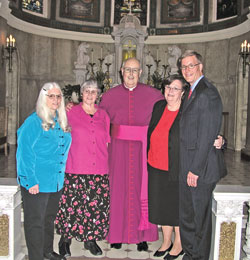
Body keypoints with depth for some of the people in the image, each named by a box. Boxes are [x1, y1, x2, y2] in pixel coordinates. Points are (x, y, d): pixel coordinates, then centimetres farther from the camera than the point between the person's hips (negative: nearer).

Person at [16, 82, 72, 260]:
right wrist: (31, 181, -19)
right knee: (35, 222, 6)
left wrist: (62, 175, 11)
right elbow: (25, 154, -16)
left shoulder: (62, 122, 8)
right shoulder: (33, 122, -13)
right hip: (36, 183, -7)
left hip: (56, 182, 7)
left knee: (50, 218, 21)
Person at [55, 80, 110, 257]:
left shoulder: (103, 115, 12)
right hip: (76, 170, -2)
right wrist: (64, 163, 1)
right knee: (73, 205, 1)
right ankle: (66, 239, 20)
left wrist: (105, 163, 12)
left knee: (97, 205, 6)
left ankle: (91, 239, 22)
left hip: (99, 171, 3)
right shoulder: (71, 113, 4)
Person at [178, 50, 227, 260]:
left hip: (200, 166, -9)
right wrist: (187, 168, 12)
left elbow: (207, 136, -19)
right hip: (188, 166, 9)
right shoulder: (193, 92, 15)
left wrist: (195, 169, -18)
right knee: (186, 213, 18)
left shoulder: (207, 93, -15)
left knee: (200, 215, 6)